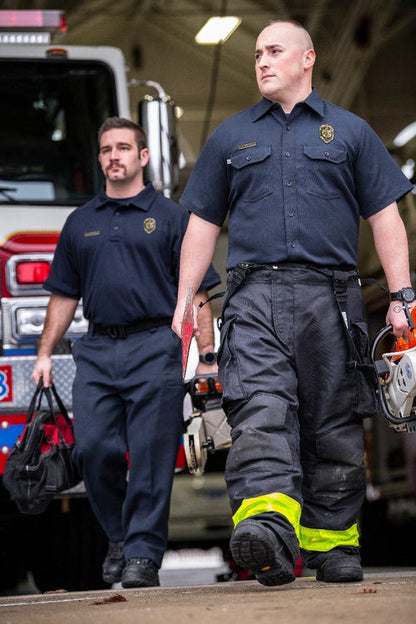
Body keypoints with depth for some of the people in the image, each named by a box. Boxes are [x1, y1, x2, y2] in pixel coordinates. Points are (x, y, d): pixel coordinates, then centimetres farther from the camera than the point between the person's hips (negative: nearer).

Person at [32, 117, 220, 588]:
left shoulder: (170, 217, 8)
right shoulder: (80, 223, 18)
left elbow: (196, 292, 4)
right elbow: (64, 295, 21)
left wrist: (207, 354, -5)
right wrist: (45, 353, 14)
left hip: (154, 348, -3)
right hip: (96, 351, 3)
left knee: (151, 456, -6)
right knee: (93, 449, -5)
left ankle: (143, 554, -1)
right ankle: (118, 537, 16)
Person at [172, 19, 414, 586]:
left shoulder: (349, 132, 14)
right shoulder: (231, 137, 20)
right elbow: (203, 222, 19)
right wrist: (184, 300, 11)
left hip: (331, 298, 0)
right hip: (255, 296, 0)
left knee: (333, 426, 1)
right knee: (260, 415, -19)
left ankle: (333, 538, 10)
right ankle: (268, 533, -35)